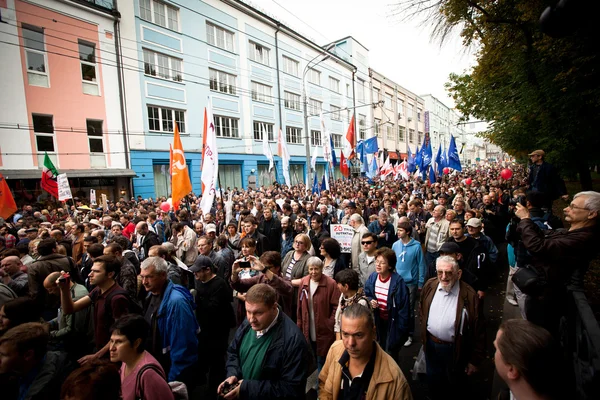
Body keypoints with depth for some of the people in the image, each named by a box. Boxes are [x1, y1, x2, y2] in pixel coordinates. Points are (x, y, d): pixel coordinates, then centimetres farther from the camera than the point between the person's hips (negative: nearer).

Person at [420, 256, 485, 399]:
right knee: (433, 382, 25)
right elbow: (422, 311, 6)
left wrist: (475, 360, -9)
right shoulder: (430, 285, -10)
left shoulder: (469, 296, -23)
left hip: (454, 349, -3)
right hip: (430, 344, 4)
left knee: (456, 387, 22)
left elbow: (478, 332, -14)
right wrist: (424, 336, 9)